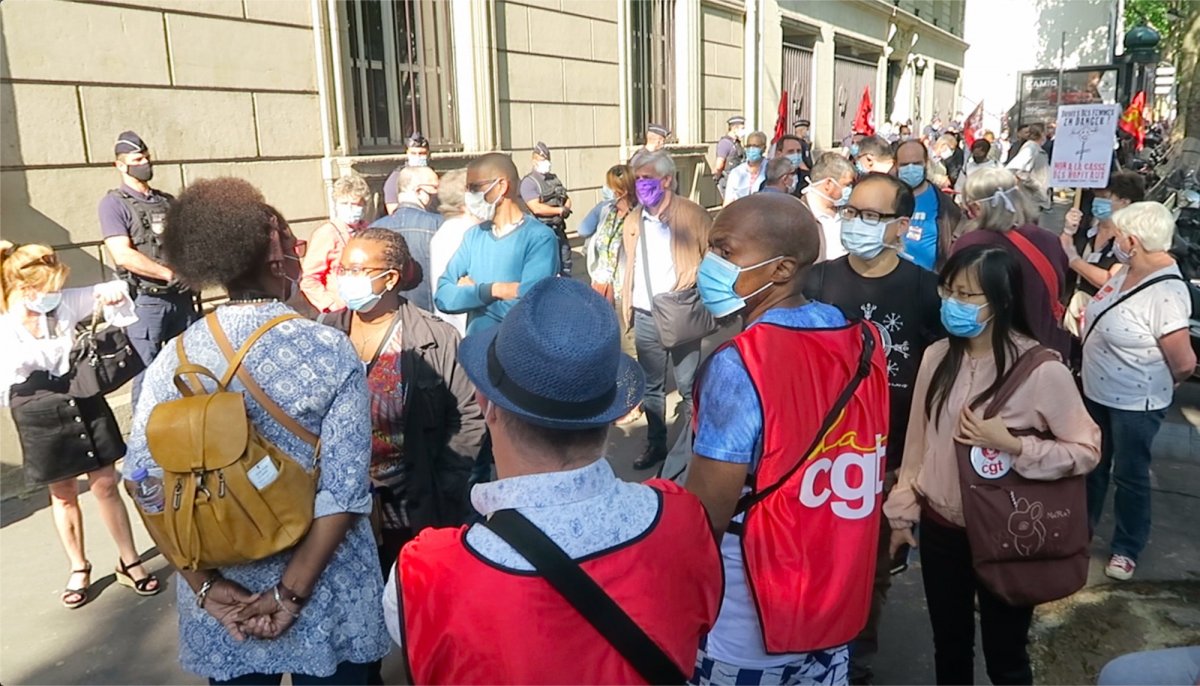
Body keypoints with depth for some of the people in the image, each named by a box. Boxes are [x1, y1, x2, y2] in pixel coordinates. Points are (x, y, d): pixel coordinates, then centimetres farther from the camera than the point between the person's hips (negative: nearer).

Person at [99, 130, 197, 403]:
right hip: (145, 302, -5)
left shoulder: (168, 201, 14)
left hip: (182, 298, 5)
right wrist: (169, 274, -15)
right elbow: (123, 255, -15)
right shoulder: (114, 203, -3)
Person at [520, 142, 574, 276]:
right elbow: (537, 208, -20)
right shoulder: (528, 182, -10)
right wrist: (560, 210, -12)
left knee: (566, 263, 17)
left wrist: (566, 209, -9)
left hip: (559, 228, 8)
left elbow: (567, 199, 16)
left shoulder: (554, 178, 15)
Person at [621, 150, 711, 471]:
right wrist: (627, 304, 12)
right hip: (646, 318, 5)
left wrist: (694, 276, -15)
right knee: (652, 386, 15)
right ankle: (656, 444, 29)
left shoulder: (693, 215, -7)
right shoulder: (632, 221, 10)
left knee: (689, 387, 3)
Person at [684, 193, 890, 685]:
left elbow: (707, 511, -20)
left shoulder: (739, 364, -25)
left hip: (749, 623, -6)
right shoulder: (862, 339, -3)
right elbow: (871, 472, 7)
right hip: (840, 600, 6)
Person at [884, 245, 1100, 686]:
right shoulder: (937, 356, -4)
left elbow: (1087, 450, -12)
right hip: (940, 528, 4)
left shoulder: (1042, 370, -18)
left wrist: (1013, 446, -25)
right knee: (949, 648, 22)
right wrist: (903, 510, 9)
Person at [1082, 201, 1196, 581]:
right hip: (1097, 392, 8)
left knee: (1129, 476, 11)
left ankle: (1126, 549, 32)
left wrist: (1158, 386, -9)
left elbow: (1184, 363, -24)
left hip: (1134, 404, -8)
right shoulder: (1129, 270, -4)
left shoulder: (1166, 293, -30)